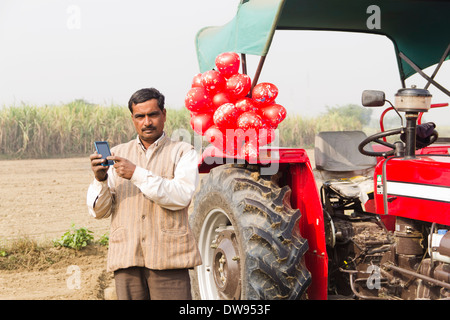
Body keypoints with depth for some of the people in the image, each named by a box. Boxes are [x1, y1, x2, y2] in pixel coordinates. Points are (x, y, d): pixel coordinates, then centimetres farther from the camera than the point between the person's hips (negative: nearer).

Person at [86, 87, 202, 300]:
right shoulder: (117, 154, 14)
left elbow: (182, 196, -12)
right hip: (126, 258, 3)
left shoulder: (182, 152, 6)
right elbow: (99, 211, 8)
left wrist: (137, 174, -17)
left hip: (168, 258, -2)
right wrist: (100, 179, -12)